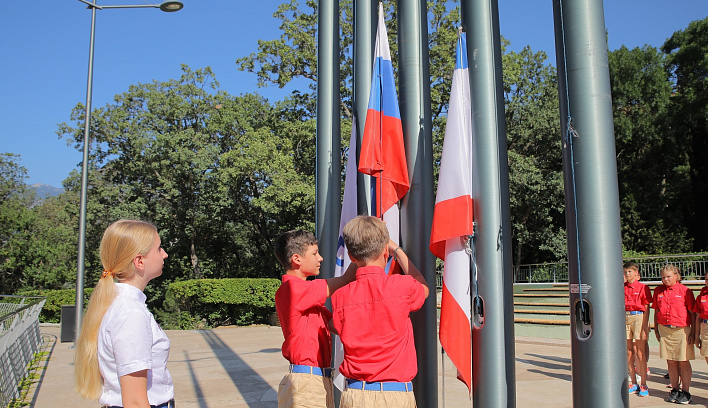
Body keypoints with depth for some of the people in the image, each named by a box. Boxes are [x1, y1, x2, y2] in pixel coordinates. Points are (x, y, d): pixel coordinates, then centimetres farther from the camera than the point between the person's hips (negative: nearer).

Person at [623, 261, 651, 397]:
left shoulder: (642, 287, -5)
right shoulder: (623, 287, 7)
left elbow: (646, 308, -6)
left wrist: (645, 326, -11)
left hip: (638, 317, -5)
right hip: (625, 318, 5)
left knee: (640, 353, -2)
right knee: (629, 352, 9)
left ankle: (643, 385, 6)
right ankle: (633, 383, 18)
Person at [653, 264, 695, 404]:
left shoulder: (685, 291, -3)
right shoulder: (658, 291, 7)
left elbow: (692, 313, -1)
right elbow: (656, 311, 14)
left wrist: (693, 332, -4)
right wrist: (656, 329, 11)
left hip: (682, 329, -3)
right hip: (664, 329, 3)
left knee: (683, 362, 1)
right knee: (671, 362, 8)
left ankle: (685, 392, 11)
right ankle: (674, 390, 19)